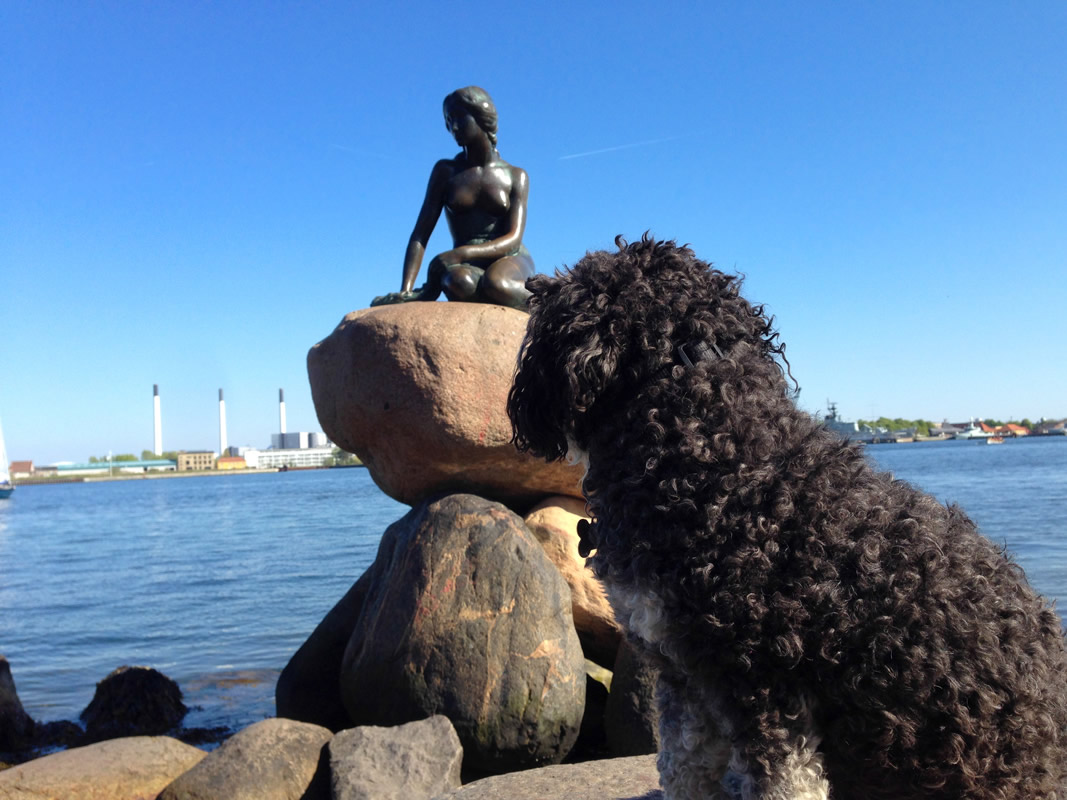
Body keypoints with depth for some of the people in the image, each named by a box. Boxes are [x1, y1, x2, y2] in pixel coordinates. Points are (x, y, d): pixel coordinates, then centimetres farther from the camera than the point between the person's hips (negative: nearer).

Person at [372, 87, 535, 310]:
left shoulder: (516, 176, 7)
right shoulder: (446, 171, 10)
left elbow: (513, 239, -8)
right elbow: (420, 236, 2)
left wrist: (461, 253, -28)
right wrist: (405, 290, -15)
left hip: (510, 262, 0)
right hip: (467, 266, 1)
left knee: (495, 285, -39)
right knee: (459, 282, -38)